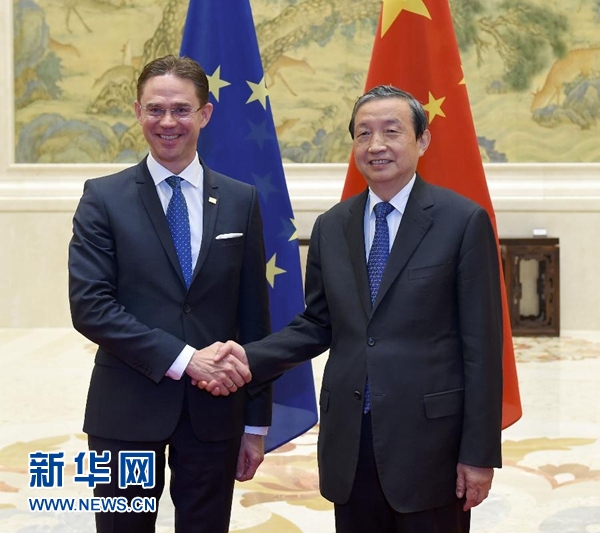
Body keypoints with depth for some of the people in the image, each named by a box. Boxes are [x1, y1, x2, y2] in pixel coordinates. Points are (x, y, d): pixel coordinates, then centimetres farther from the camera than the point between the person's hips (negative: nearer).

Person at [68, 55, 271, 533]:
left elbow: (254, 315, 6)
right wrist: (183, 358, -18)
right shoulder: (104, 198, -1)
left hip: (215, 410, 2)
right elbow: (89, 306, -10)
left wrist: (257, 422, 5)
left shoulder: (241, 201, 5)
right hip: (128, 409, -1)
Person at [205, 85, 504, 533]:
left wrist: (480, 453, -9)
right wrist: (251, 357, -5)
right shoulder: (331, 227, 8)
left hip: (429, 438, -4)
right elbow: (318, 324, 13)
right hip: (349, 440, 4)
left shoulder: (464, 221, -6)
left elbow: (482, 344, -7)